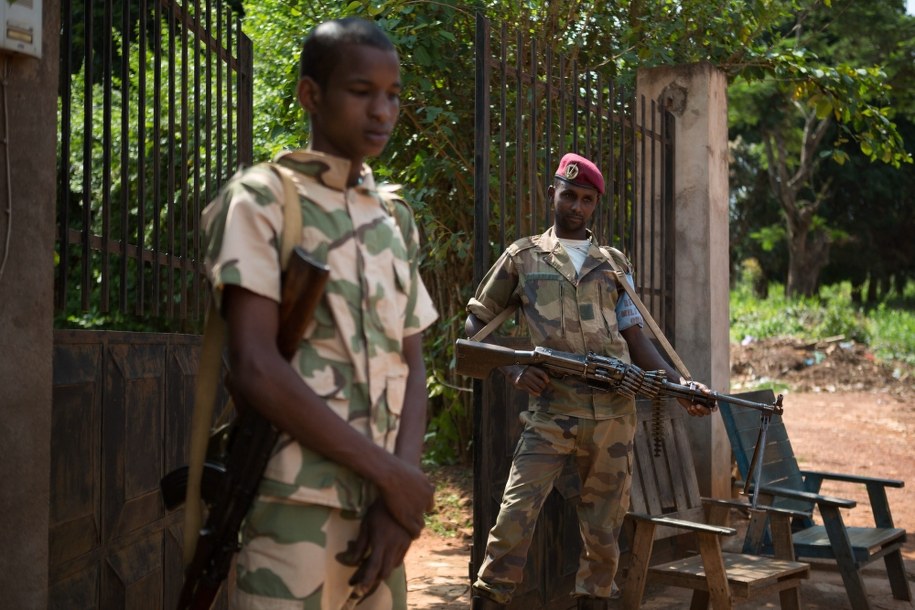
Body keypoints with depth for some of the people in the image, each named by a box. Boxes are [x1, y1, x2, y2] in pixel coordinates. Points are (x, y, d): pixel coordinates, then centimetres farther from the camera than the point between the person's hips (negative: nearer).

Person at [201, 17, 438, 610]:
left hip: (382, 501, 5)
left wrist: (400, 495, -6)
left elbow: (411, 369, 10)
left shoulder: (396, 218, 13)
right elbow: (256, 368, -13)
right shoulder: (261, 199, -4)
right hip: (295, 504, -5)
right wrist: (389, 472, -12)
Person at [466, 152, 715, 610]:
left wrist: (680, 385, -3)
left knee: (604, 533, 7)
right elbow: (475, 323, 11)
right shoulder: (523, 257, 9)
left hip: (614, 416, 3)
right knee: (514, 519, -12)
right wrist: (512, 369, -6)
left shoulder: (615, 265, 16)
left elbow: (636, 339, 11)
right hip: (550, 414, -2)